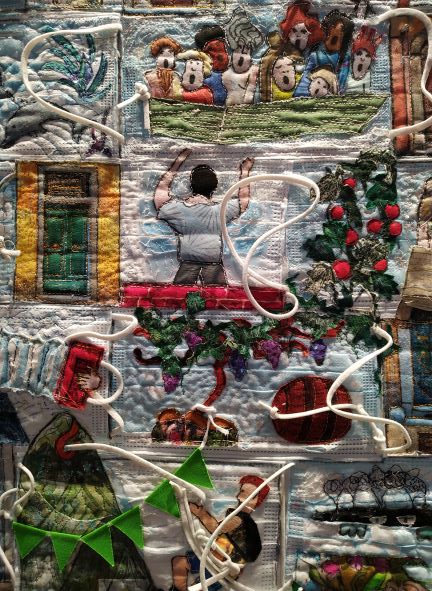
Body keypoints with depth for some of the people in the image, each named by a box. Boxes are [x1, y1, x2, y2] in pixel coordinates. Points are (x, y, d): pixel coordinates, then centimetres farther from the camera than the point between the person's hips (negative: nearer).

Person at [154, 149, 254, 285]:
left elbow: (160, 191, 14)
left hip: (186, 269, 1)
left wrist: (176, 165, 18)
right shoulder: (220, 211, -7)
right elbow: (243, 198, 12)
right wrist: (245, 172, 24)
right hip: (214, 269, 0)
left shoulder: (178, 209, -6)